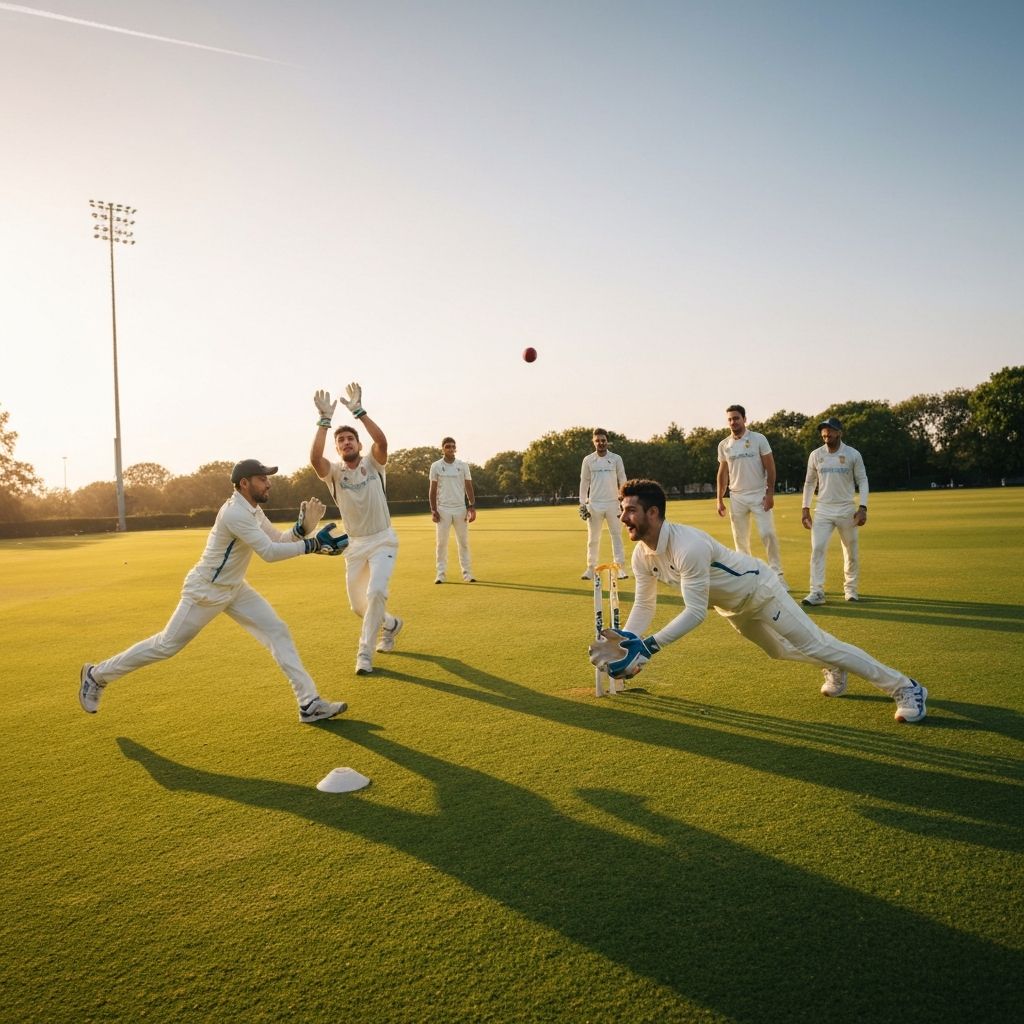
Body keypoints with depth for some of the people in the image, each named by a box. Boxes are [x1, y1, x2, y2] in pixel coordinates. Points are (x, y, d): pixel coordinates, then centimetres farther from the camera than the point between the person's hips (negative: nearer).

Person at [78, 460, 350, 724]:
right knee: (166, 645, 4)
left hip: (234, 588, 9)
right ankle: (97, 675, 28)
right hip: (205, 591, -9)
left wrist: (302, 528, -15)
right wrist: (313, 544, -34)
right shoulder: (235, 513, -27)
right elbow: (269, 552, -32)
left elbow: (280, 541, 3)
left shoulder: (253, 511, 3)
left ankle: (310, 703, -2)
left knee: (277, 632, -2)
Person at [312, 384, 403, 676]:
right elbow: (314, 457, -29)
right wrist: (325, 419, -33)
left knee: (376, 592, -23)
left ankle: (365, 653, -9)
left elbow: (382, 441, -30)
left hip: (383, 541, -3)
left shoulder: (372, 464, -7)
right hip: (354, 545, 3)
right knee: (358, 604, 11)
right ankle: (391, 624, 42)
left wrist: (358, 411, -34)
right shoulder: (333, 472, -6)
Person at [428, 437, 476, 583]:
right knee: (441, 542, 0)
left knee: (464, 542, 4)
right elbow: (433, 489, 3)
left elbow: (469, 487, 5)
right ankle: (441, 574, 5)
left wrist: (472, 507, -5)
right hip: (443, 509, -1)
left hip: (460, 508, 1)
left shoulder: (463, 465, 5)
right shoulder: (436, 466, 2)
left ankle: (467, 574, 8)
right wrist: (433, 510, -5)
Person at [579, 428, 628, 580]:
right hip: (594, 504, 0)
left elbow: (622, 481, 4)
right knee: (593, 538, 4)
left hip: (612, 503, 0)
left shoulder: (616, 458, 3)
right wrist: (582, 505, 0)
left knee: (616, 535, 0)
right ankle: (591, 569, 8)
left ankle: (620, 567, 2)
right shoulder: (588, 460, 4)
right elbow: (584, 483, 5)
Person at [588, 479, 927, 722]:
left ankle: (905, 688, 8)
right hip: (730, 606, 8)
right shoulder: (641, 555, -14)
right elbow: (644, 604, -8)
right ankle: (833, 669, 52)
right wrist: (624, 641, -26)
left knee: (814, 644, -6)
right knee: (778, 650, 25)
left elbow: (695, 612, -40)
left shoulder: (689, 545, -40)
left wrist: (648, 646, -46)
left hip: (758, 590, -8)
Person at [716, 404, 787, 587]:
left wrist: (770, 493, -10)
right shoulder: (724, 445, 6)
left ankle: (777, 574, -2)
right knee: (740, 538, 5)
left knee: (768, 534, -11)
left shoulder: (758, 439, -2)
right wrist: (720, 500, 7)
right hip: (736, 497, 3)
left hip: (759, 495, -3)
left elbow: (770, 467, -2)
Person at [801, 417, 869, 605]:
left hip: (847, 510, -1)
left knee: (851, 552, 7)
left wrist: (863, 507, -11)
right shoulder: (816, 455, 2)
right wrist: (805, 508, 5)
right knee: (817, 548, -11)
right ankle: (817, 592, -10)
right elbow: (810, 482, 10)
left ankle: (851, 588, 25)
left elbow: (862, 481, 0)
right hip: (823, 510, 1)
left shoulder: (853, 454, -3)